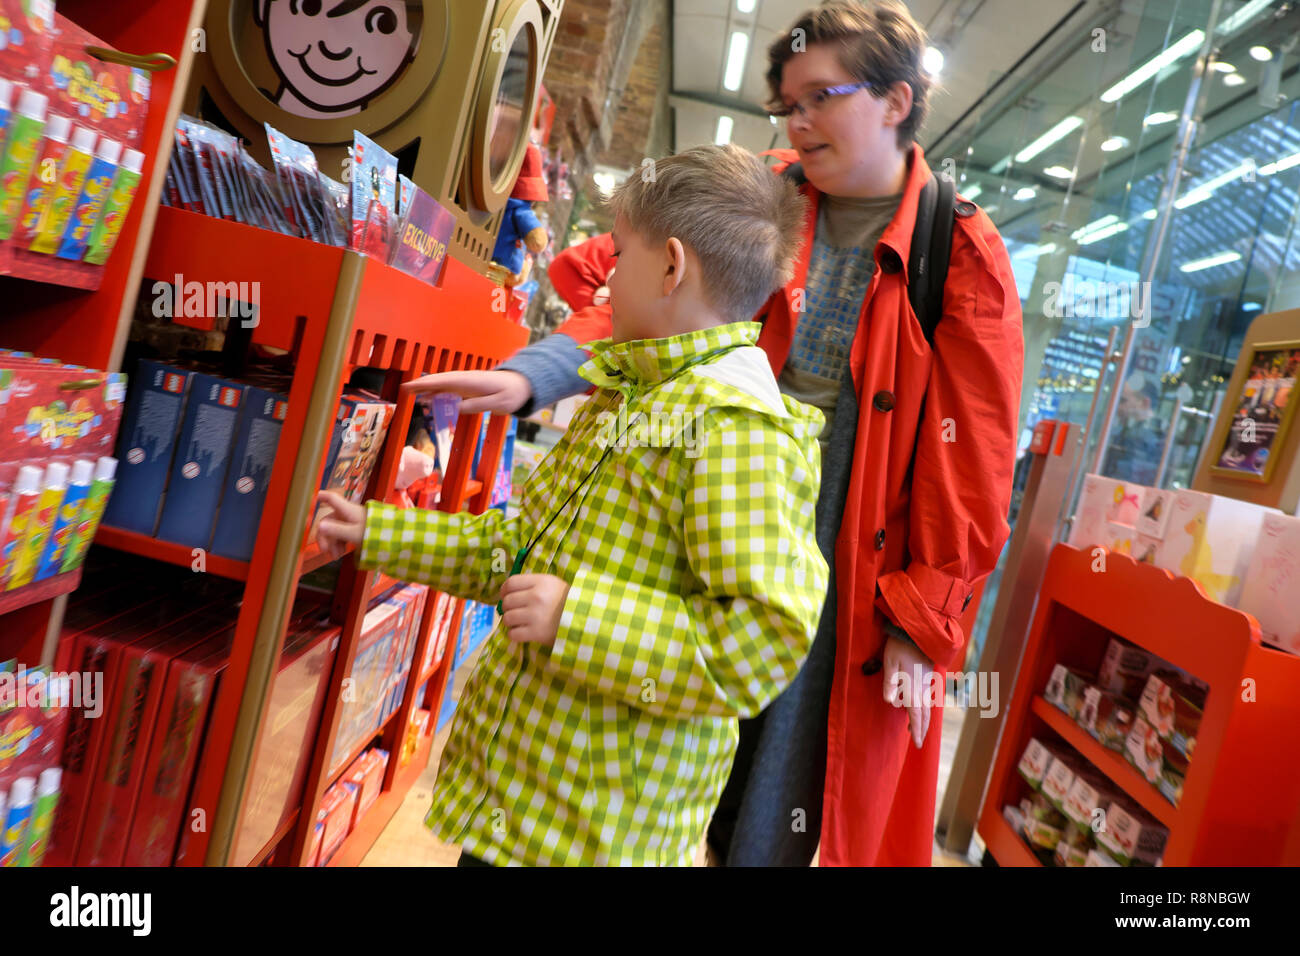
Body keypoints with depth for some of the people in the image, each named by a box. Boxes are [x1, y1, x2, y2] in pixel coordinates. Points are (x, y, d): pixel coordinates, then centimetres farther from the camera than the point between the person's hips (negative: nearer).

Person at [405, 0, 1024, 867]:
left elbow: (971, 463, -4)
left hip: (835, 582, -2)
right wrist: (530, 376, -22)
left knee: (766, 828, 10)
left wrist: (923, 622, -6)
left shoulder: (963, 258, -3)